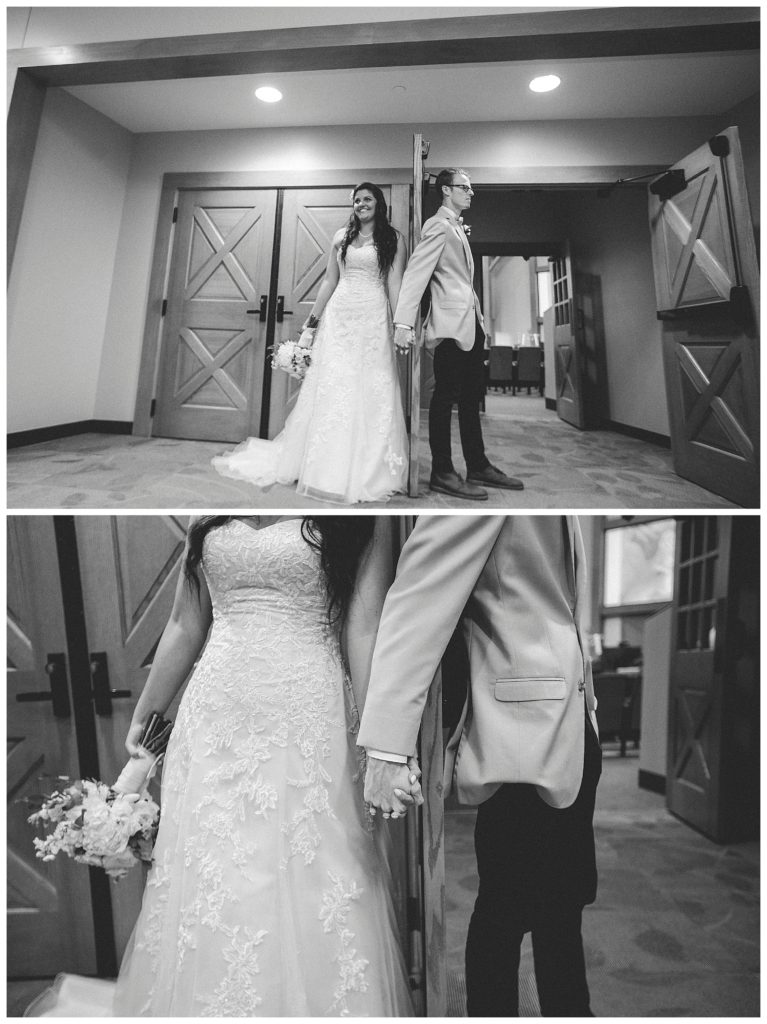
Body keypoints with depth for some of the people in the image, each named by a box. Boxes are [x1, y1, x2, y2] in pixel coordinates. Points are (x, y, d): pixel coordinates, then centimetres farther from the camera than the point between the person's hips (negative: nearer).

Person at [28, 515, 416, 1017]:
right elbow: (186, 627, 16)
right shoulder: (212, 517, 11)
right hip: (215, 724, 4)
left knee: (310, 890, 4)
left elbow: (365, 631, -6)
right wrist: (143, 716, 21)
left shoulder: (360, 521, -2)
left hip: (308, 723, -3)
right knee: (207, 887, 12)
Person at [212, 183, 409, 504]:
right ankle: (330, 468, 11)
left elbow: (394, 284, 0)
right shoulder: (341, 236, 13)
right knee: (331, 389, 1)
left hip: (373, 317, -2)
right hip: (338, 315, 3)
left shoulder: (393, 239, 6)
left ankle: (369, 470, 7)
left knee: (371, 392, -3)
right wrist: (312, 319, 9)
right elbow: (329, 281, 13)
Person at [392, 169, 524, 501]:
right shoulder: (438, 227, -9)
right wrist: (403, 323, -29)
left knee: (471, 397, 12)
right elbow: (415, 273, -19)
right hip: (451, 325, -10)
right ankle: (442, 473, 2)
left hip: (471, 324, 10)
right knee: (445, 398, -5)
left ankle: (478, 467, 21)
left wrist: (478, 315, 13)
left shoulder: (457, 227, 20)